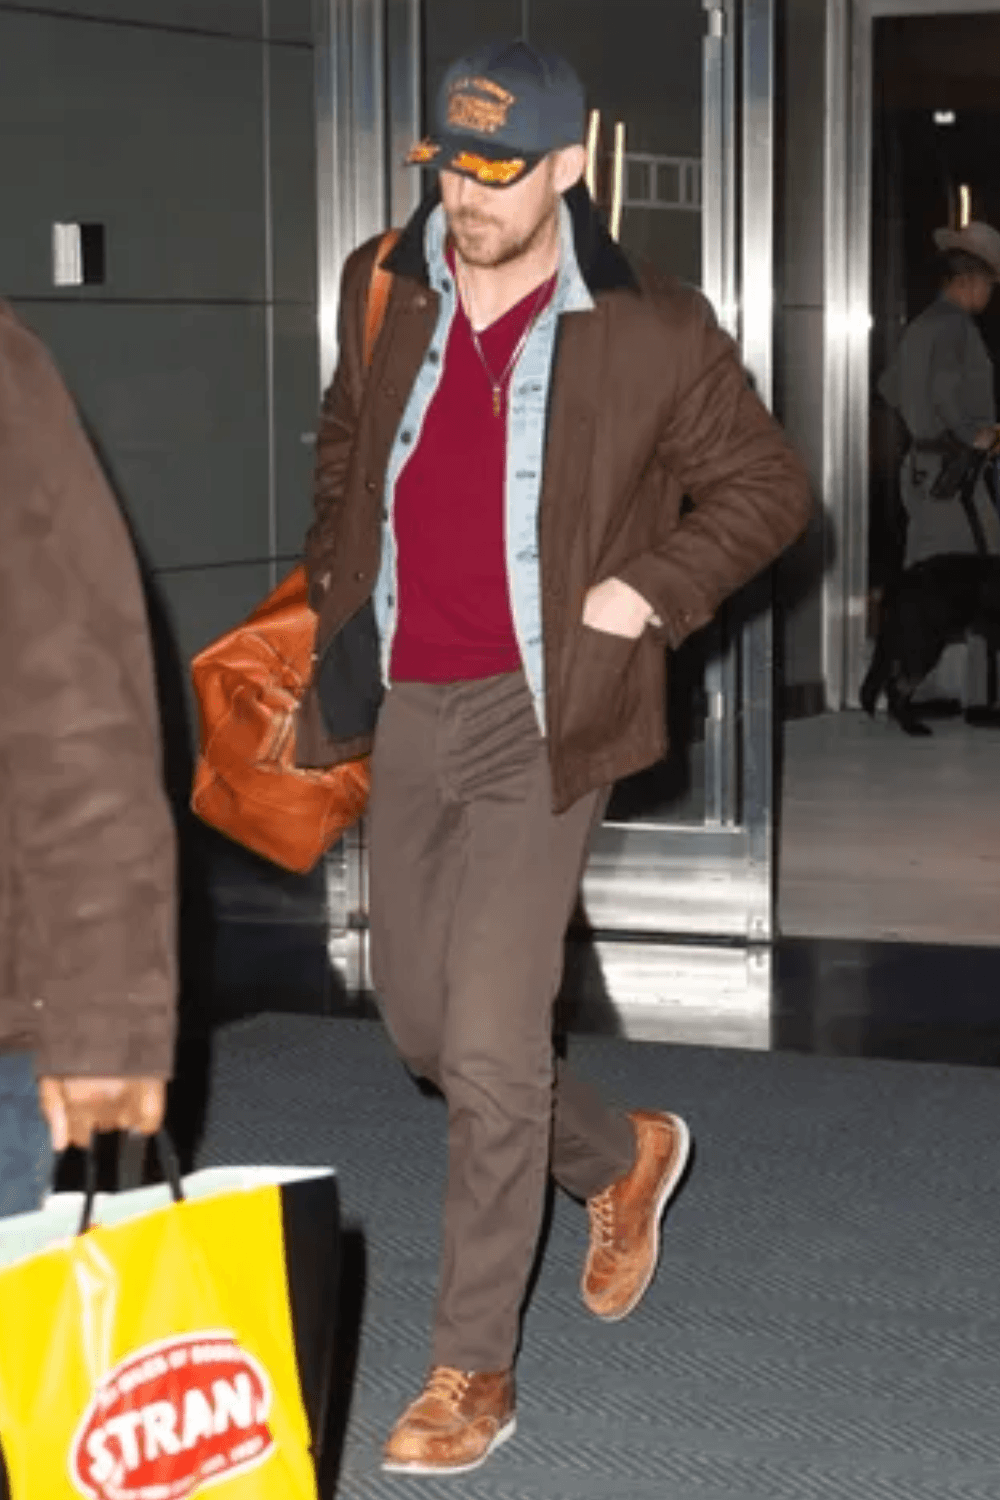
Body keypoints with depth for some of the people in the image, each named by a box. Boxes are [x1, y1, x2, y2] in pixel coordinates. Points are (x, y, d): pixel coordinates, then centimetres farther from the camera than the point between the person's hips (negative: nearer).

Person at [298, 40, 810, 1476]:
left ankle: (473, 1372, 7)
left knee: (490, 1050, -8)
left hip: (537, 717, -6)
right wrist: (337, 578, 15)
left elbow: (764, 487, 2)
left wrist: (651, 590, -10)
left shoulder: (651, 333, -9)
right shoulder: (384, 294, 5)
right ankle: (621, 1156, 42)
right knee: (419, 1017, 15)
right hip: (409, 711, 6)